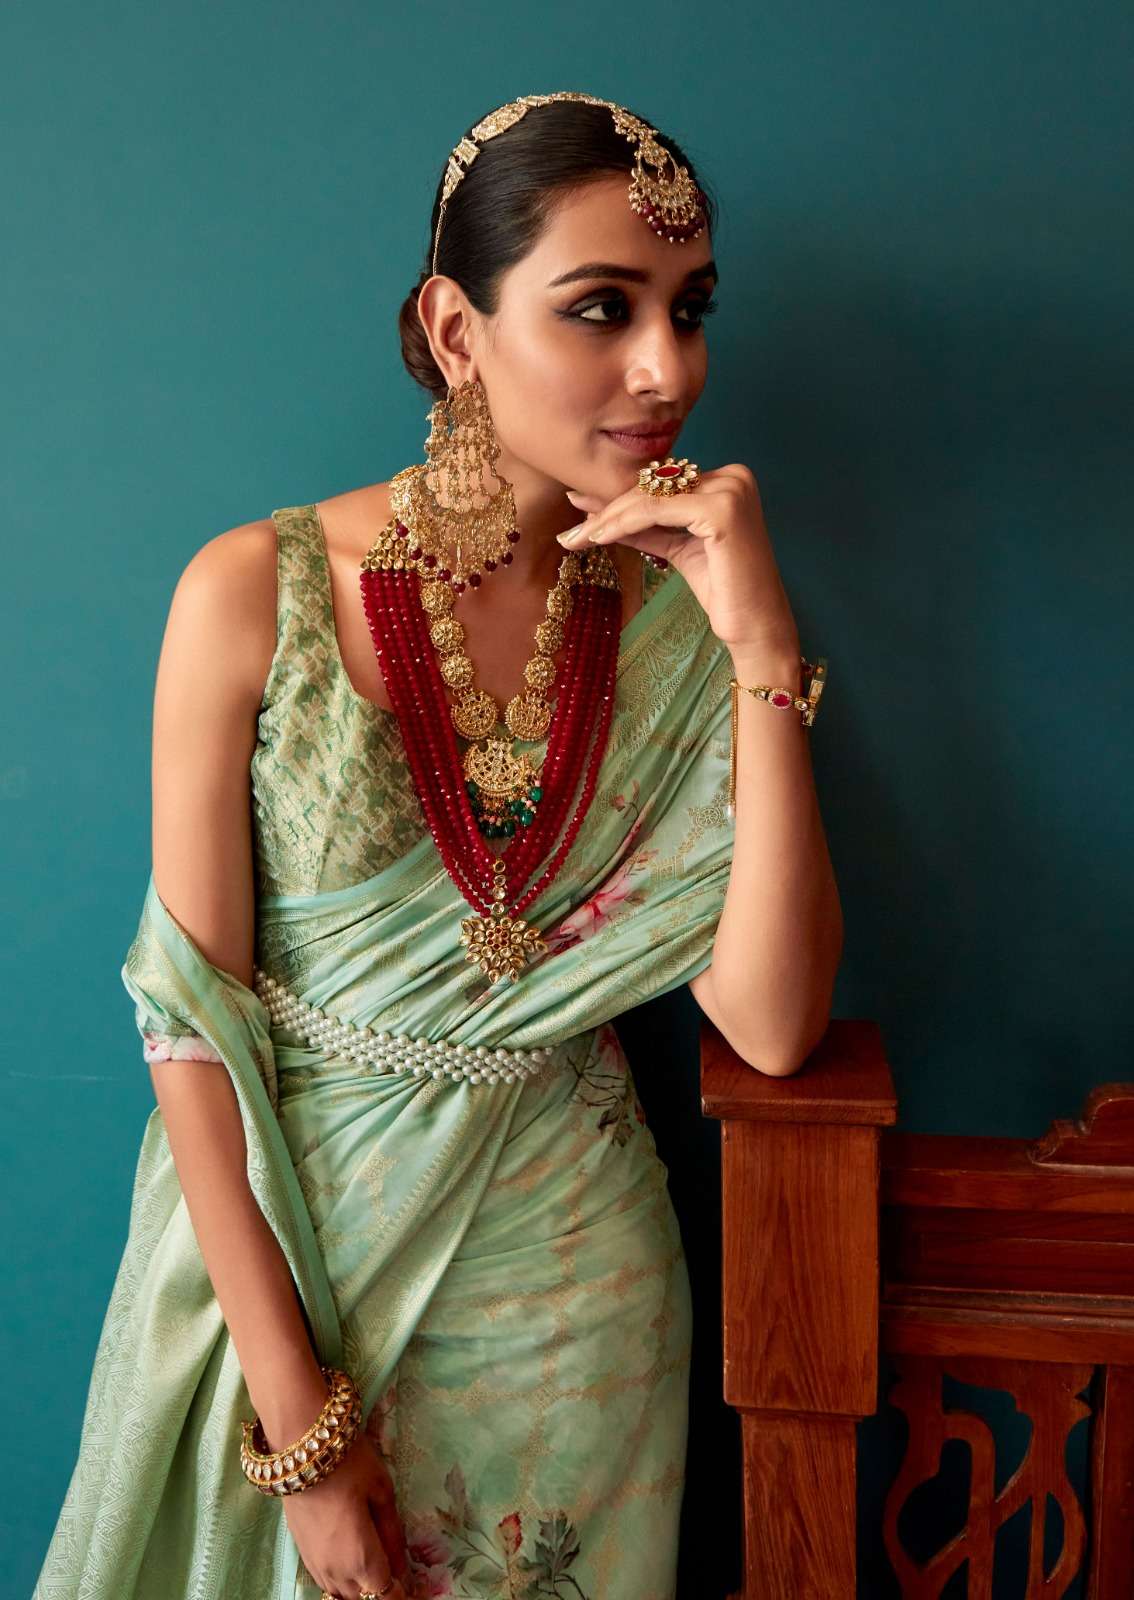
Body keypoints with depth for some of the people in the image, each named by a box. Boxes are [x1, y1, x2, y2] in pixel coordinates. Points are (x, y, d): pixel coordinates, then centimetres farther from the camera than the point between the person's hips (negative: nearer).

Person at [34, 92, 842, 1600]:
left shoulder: (678, 609, -7)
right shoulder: (256, 595, -15)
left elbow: (771, 1023, -14)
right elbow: (192, 1017, -12)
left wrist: (765, 648, -22)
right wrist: (298, 1416, -13)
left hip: (570, 1267, 2)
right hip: (282, 1244, -2)